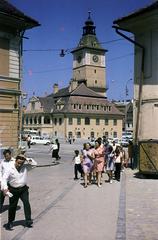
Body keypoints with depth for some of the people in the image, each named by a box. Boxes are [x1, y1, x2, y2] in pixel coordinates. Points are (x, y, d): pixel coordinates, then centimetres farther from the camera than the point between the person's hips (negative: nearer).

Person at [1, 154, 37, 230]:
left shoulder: (25, 167, -4)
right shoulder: (10, 169, -12)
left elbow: (34, 164, -4)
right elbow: (4, 179, -13)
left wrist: (27, 159, -17)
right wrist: (5, 188, -27)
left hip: (23, 189, 2)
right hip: (13, 190, -1)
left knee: (27, 203, -10)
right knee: (12, 206, 9)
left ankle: (28, 221, -2)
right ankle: (10, 222, 25)